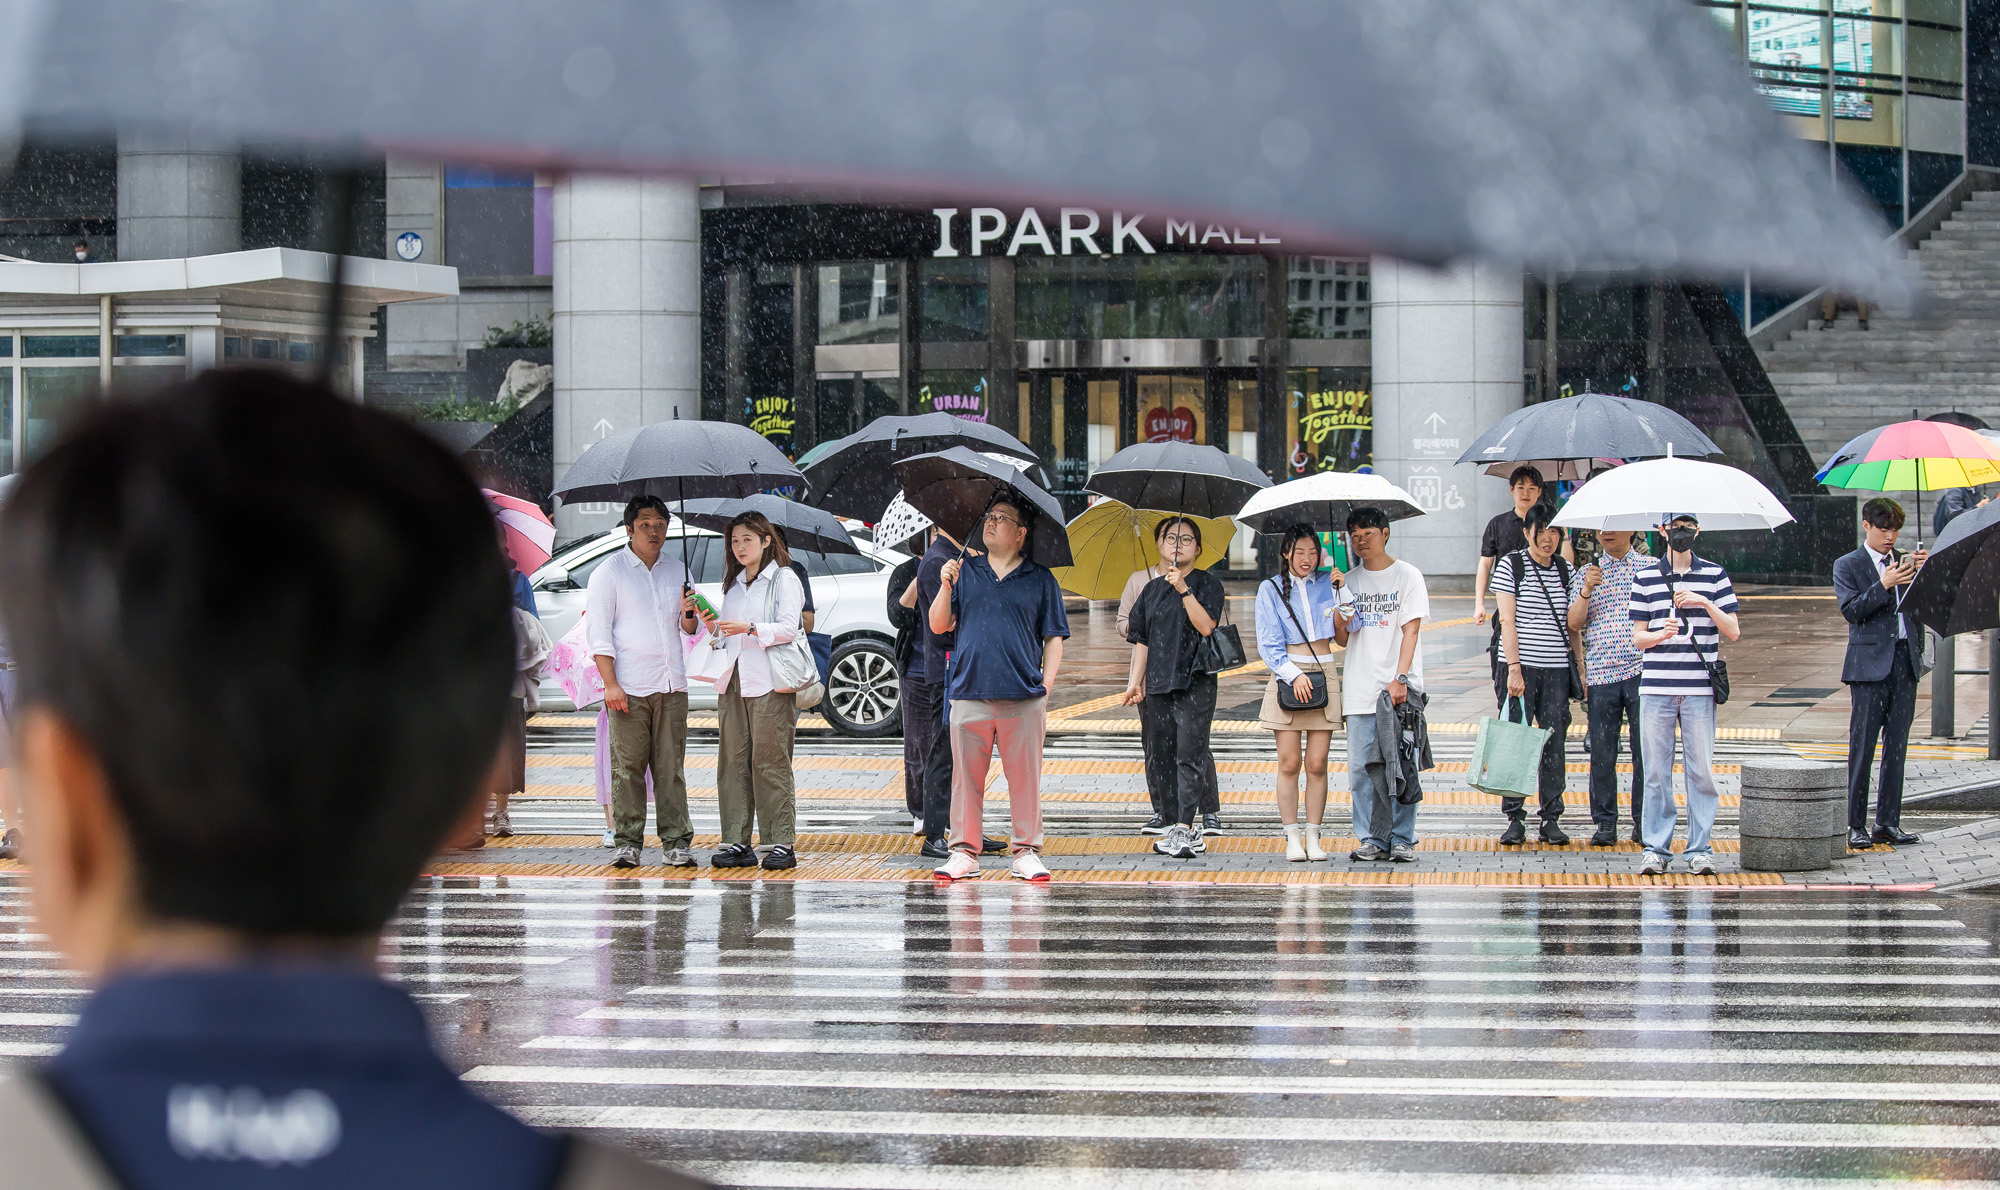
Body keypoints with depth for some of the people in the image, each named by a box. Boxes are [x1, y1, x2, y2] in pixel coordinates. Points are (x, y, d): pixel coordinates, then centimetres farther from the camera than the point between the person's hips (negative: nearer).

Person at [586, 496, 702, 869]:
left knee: (671, 766, 1)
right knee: (628, 767, -5)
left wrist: (688, 614, -4)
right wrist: (610, 683, -12)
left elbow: (689, 629, 20)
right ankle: (627, 842, 0)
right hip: (629, 687, -3)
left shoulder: (677, 570, 15)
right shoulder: (609, 572, 2)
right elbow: (599, 634, -3)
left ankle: (676, 841, 3)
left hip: (671, 685, 4)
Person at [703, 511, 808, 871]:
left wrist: (749, 628, -20)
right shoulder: (733, 583, 22)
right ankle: (737, 843, 2)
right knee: (733, 762, 0)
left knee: (770, 763, -9)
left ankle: (781, 843, -7)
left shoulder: (783, 579, 2)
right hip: (733, 680, 6)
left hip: (769, 682, -6)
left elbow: (790, 627, -9)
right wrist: (715, 627, 6)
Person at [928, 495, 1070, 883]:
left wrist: (1045, 687, -1)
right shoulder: (965, 572, 12)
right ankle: (964, 851, 9)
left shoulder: (1040, 580, 8)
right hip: (970, 694, 1)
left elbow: (1054, 638, 8)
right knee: (967, 776, 2)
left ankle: (1027, 852, 8)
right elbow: (938, 625, 9)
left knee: (1025, 778, 0)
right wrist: (946, 588, -8)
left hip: (1024, 699, -1)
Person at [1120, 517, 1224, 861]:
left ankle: (1185, 829, -16)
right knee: (1160, 756, 3)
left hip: (1195, 681, -5)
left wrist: (1184, 590, -18)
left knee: (1190, 752, -12)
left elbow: (1205, 626, -12)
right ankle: (1181, 828, 9)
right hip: (1158, 684, 5)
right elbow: (1142, 641, 15)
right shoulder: (1151, 590, 15)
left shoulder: (1207, 584, 2)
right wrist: (1135, 682, 8)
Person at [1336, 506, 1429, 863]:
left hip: (1399, 689, -4)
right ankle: (1371, 840, 6)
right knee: (1361, 768, 0)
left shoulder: (1407, 576, 2)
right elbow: (1342, 640, 16)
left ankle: (1402, 840, 2)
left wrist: (1400, 679, -16)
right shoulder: (1349, 581, 14)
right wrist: (1340, 622, -7)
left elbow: (1411, 631, -6)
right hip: (1361, 688, 4)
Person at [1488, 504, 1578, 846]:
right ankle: (1515, 819, 3)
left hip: (1557, 668, 3)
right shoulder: (1510, 566, 0)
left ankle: (1551, 819, 7)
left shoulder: (1565, 570, 11)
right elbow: (1507, 621, -6)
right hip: (1521, 666, -3)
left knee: (1554, 744, 1)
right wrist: (1514, 669, -14)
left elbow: (1571, 623, 15)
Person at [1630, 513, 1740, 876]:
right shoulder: (1645, 578, 10)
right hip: (1656, 687, 0)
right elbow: (1638, 637, 8)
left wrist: (1705, 604, -10)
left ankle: (1700, 849, 5)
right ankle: (1656, 848, 6)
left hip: (1699, 689, 0)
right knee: (1656, 770, 1)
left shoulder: (1714, 576, 8)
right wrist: (1661, 634, -12)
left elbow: (1733, 631, 4)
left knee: (1701, 770, -1)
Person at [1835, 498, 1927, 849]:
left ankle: (1888, 823, 9)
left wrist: (1923, 574, -6)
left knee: (1897, 745, 5)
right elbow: (1851, 610, -9)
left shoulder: (1907, 562, 15)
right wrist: (1883, 585, -18)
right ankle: (1856, 825, -1)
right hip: (1870, 663, -4)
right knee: (1862, 747, -5)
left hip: (1905, 662, 4)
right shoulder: (1847, 566, 4)